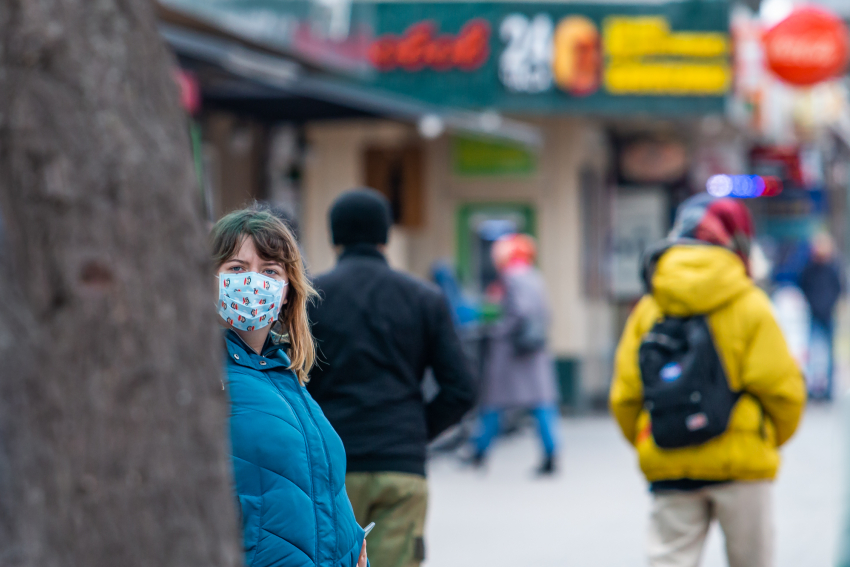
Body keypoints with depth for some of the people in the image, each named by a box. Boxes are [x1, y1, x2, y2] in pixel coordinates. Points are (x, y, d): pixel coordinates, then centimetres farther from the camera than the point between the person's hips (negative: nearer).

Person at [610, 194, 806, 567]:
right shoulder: (749, 306, -6)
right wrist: (774, 438, 13)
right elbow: (781, 388, -8)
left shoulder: (648, 309, 4)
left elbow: (624, 397, 2)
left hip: (668, 468, 2)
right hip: (740, 465, -2)